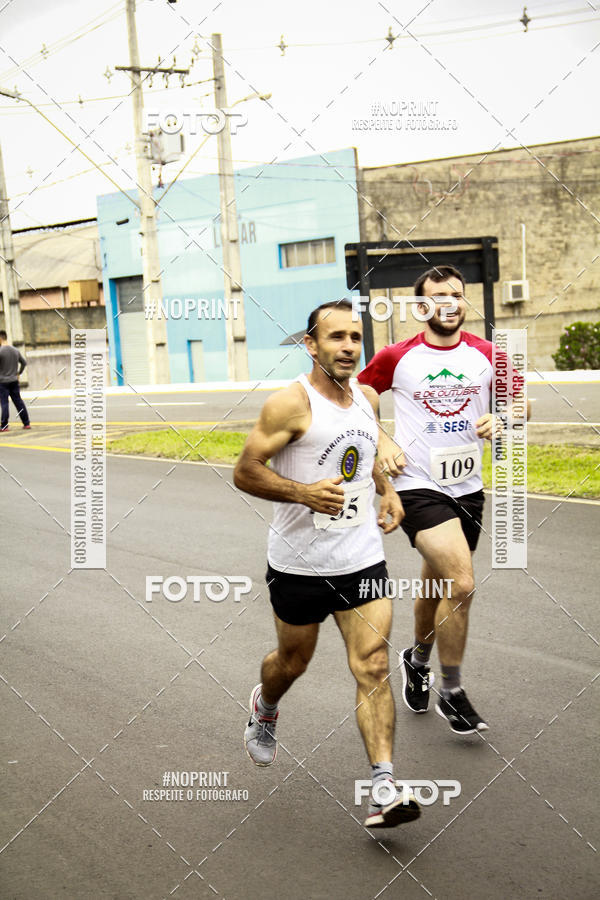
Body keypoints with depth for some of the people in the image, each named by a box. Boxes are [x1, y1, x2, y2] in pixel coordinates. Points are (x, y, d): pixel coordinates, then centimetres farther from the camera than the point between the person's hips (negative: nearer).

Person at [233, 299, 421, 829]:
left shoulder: (366, 401, 7)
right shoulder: (291, 404, -14)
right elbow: (245, 472, -15)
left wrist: (387, 491, 8)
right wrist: (304, 493, -28)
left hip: (362, 556, 4)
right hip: (299, 562, -4)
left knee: (373, 667, -8)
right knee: (293, 661, 17)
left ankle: (384, 789, -10)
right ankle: (264, 709, 52)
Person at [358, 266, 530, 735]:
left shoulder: (486, 356, 1)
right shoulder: (397, 358, -6)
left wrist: (499, 421, -9)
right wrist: (382, 442, -4)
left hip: (468, 488, 4)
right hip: (418, 486, -4)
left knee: (438, 586, 19)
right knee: (461, 585, -19)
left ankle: (418, 660, 47)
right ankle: (452, 694, -3)